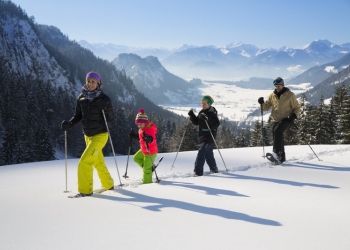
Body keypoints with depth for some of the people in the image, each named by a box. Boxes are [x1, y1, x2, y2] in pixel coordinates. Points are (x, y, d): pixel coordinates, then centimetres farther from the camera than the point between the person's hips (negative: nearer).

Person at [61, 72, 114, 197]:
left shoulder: (104, 98, -13)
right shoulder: (81, 98, 0)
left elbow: (111, 118, -9)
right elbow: (78, 115, 9)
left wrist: (107, 109, -28)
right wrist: (69, 124, -7)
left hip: (100, 135, -6)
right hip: (88, 135, 6)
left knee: (84, 162, -14)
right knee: (98, 163, 19)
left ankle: (85, 190, 0)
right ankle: (108, 185, 38)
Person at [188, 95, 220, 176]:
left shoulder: (212, 112, -10)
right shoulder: (201, 112, 13)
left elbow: (217, 123, -22)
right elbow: (196, 122, 16)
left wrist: (207, 118, -34)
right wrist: (192, 115, -1)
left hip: (209, 136, -9)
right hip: (202, 136, 9)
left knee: (201, 152, -16)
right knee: (208, 153, 17)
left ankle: (198, 172, -17)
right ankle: (214, 169, 31)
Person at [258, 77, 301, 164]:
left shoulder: (290, 95, -2)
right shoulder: (272, 95, 9)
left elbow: (297, 107, 3)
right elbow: (266, 107, 13)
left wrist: (294, 115, -15)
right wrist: (262, 103, -9)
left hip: (286, 119, -5)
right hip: (275, 120, 5)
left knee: (277, 131, -30)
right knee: (277, 137, 4)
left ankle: (277, 151, -32)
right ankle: (281, 157, 17)